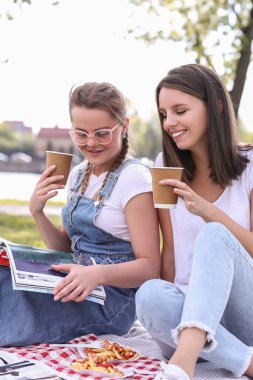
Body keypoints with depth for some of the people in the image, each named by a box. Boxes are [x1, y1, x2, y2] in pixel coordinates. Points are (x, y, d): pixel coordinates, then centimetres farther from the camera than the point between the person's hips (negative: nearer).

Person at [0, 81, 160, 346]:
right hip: (79, 286, 7)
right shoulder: (78, 174, 12)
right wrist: (37, 212, -2)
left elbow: (150, 267, -14)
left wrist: (98, 273, -33)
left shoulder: (133, 178, -11)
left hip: (111, 299, -6)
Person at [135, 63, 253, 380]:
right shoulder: (167, 167, 8)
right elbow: (170, 251, 7)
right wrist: (167, 306, -8)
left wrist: (207, 210, -21)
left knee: (214, 235, -32)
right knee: (150, 294, -32)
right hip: (189, 309, 3)